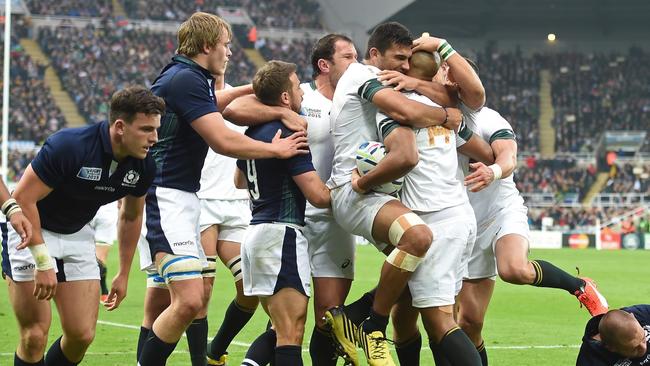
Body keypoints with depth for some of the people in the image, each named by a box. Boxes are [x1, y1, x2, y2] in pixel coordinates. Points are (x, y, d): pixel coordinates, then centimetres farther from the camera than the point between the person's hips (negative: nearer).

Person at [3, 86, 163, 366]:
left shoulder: (144, 166, -11)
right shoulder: (68, 146, -30)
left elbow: (131, 216, 9)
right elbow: (23, 198, -25)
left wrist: (124, 274, 13)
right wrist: (43, 262, -26)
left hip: (77, 235, 6)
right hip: (31, 231, -5)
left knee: (82, 335, -2)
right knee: (35, 335, -11)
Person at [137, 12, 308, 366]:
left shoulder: (185, 78, 17)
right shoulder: (186, 79, -14)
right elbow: (223, 141, -18)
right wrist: (276, 149, -6)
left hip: (180, 200, 11)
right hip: (166, 199, -11)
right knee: (189, 300, -18)